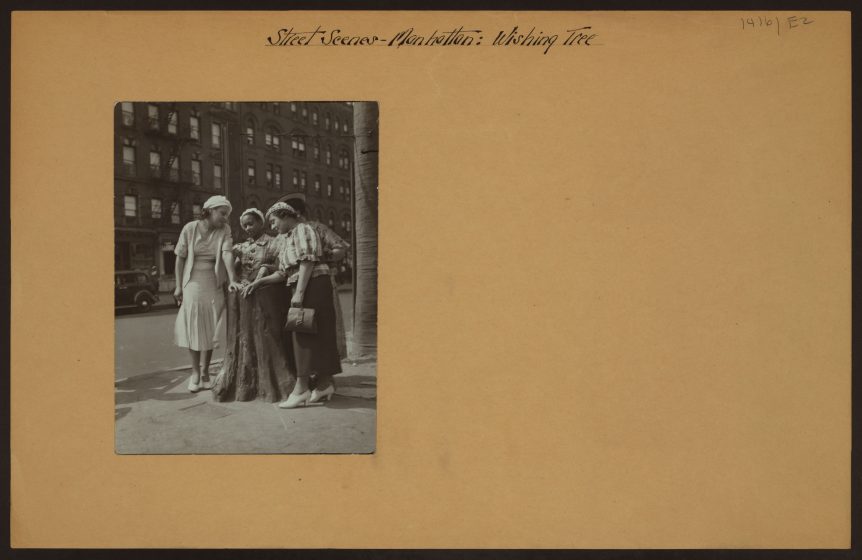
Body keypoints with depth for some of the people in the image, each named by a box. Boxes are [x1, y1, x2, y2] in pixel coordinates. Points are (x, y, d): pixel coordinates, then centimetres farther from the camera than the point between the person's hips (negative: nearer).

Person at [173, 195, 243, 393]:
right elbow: (180, 258, 0)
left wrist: (232, 279, -30)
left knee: (211, 329, 7)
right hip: (193, 283, -1)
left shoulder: (224, 230, -3)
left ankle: (206, 371, 20)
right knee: (194, 328, 4)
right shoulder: (190, 228, -5)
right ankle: (195, 372, 15)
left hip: (214, 285, 1)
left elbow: (227, 253, -16)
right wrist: (179, 286, -2)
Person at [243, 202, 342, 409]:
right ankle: (324, 384, 12)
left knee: (305, 334, -10)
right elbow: (283, 273, 15)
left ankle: (301, 388, -10)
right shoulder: (285, 238, 21)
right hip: (297, 288, 9)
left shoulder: (303, 230, -5)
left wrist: (299, 292, -23)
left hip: (313, 285, -9)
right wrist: (259, 282, 4)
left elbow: (307, 262, -17)